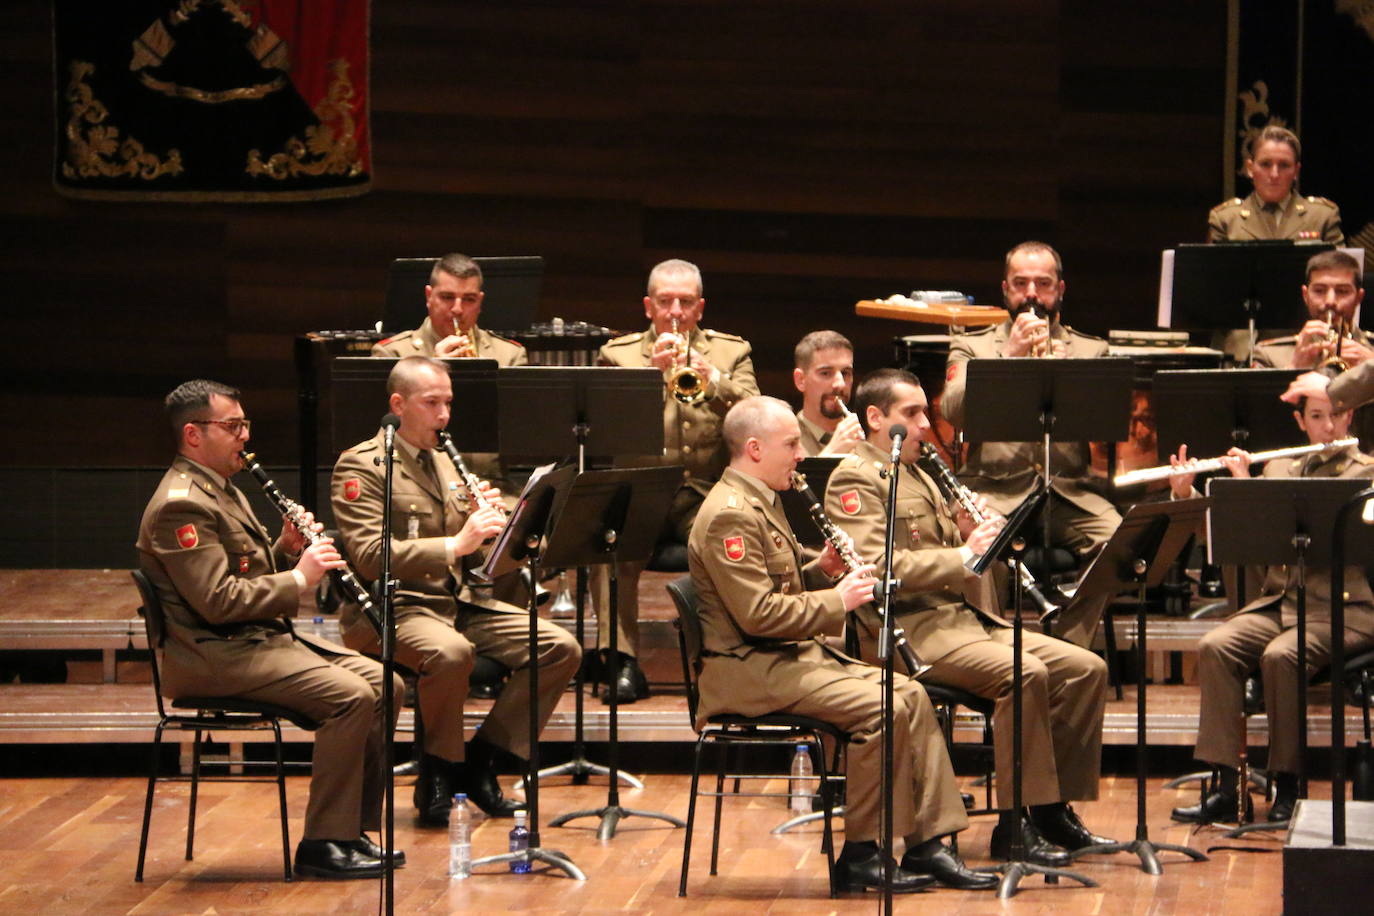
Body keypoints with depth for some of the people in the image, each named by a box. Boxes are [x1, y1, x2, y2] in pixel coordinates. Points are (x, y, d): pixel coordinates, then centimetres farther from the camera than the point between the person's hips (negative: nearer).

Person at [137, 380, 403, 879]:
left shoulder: (222, 491, 18)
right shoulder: (180, 505, -17)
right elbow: (218, 601, -24)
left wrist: (287, 550, 3)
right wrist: (298, 578, -17)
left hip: (263, 634, 11)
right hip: (215, 654, -11)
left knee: (384, 686, 1)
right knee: (350, 695, -24)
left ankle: (354, 829, 5)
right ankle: (323, 845, -20)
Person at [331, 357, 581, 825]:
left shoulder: (444, 462, 20)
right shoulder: (361, 466, -6)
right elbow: (370, 556, -19)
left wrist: (485, 521, -3)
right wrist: (454, 544, -26)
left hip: (459, 600, 8)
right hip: (393, 608, -8)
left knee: (562, 648, -9)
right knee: (451, 652, -39)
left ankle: (480, 760, 0)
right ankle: (438, 771, -15)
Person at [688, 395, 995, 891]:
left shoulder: (761, 502, 17)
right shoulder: (729, 515, -17)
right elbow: (757, 614, -25)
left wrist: (821, 571, 5)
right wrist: (838, 599, -16)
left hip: (793, 653, 11)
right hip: (748, 669, -11)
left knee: (911, 696, 1)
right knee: (881, 709, -23)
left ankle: (928, 844, -1)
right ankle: (859, 856, -13)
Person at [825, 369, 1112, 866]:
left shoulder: (920, 476, 25)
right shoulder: (855, 479, -5)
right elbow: (877, 567, -20)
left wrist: (976, 533, 4)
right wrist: (963, 555, -20)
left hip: (964, 616, 9)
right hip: (907, 628, -9)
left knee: (1086, 669, -4)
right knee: (1023, 672, -31)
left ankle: (1055, 810, 0)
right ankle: (1016, 824, -26)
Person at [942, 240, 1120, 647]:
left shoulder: (1090, 351, 20)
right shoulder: (971, 347, 17)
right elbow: (953, 410, -4)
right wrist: (1010, 354, -12)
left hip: (1071, 493, 1)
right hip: (997, 489, -1)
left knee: (1115, 541, -30)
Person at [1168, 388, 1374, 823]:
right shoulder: (1278, 469, 15)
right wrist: (1186, 495, -2)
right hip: (1278, 602, 5)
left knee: (1280, 655, -33)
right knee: (1215, 647, -23)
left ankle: (1288, 785, -20)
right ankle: (1226, 786, -24)